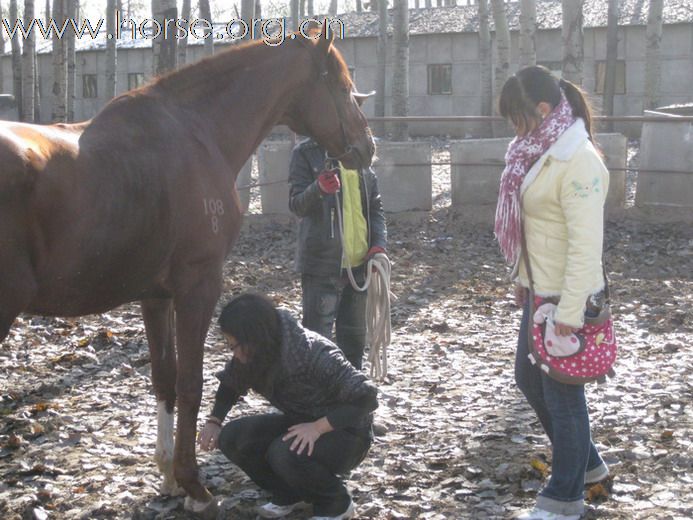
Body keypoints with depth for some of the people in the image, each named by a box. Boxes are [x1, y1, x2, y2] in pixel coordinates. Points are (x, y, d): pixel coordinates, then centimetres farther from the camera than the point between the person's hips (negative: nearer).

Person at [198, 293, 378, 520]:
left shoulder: (314, 355, -32)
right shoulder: (257, 354, -11)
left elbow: (366, 397, -30)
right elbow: (230, 384, 10)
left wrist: (318, 427, -36)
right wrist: (214, 421, -4)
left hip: (345, 433, -7)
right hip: (300, 424, 7)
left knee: (285, 453, -34)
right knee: (232, 437, -13)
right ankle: (290, 494, 8)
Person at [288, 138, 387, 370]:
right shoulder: (306, 153, -6)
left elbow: (375, 208, 13)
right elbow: (296, 205, -13)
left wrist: (379, 244, -2)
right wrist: (319, 188, -34)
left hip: (360, 264, 6)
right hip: (321, 264, -6)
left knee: (355, 335, 17)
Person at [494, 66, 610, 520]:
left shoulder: (579, 162, -21)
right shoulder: (542, 154, 8)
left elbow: (586, 245, -24)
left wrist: (569, 311, -25)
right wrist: (525, 280, 18)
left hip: (565, 298, -10)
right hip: (539, 293, 10)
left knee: (562, 394, 2)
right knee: (530, 380, 21)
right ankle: (586, 463, 39)